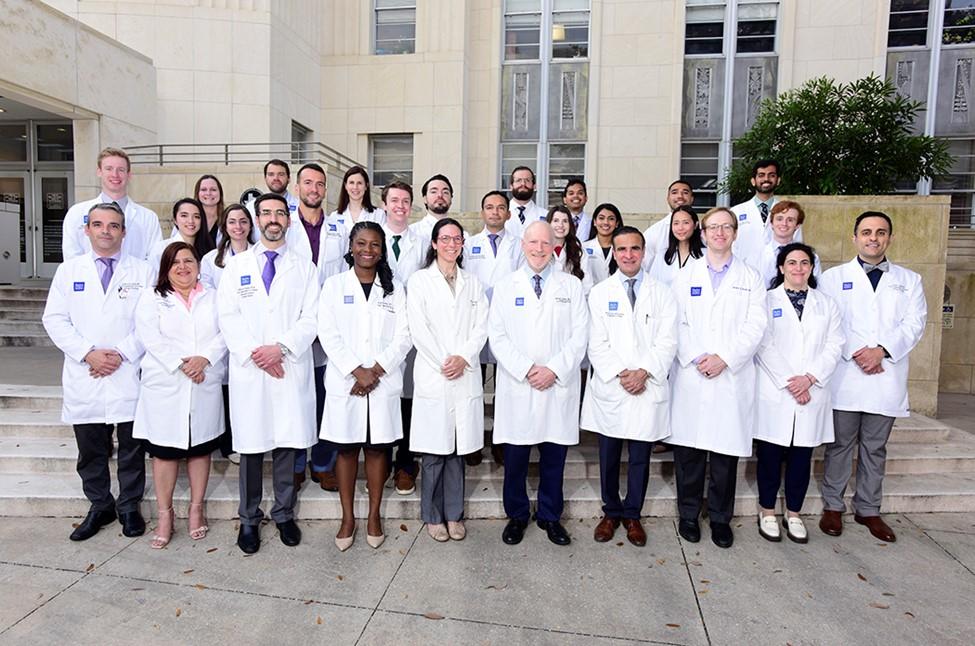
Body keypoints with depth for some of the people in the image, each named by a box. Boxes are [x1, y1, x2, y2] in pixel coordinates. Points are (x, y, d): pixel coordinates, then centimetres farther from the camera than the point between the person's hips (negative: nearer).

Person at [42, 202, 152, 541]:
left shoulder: (143, 271, 4)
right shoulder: (68, 270, 9)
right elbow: (54, 319, 4)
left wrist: (122, 354, -12)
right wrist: (88, 354, -9)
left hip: (130, 376, -2)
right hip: (84, 377, 2)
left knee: (131, 447, 7)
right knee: (90, 449, 11)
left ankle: (129, 506, 22)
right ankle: (99, 506, 28)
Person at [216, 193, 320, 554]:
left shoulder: (304, 267, 9)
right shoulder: (236, 266, 10)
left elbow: (311, 318, 0)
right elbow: (228, 317, 2)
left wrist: (281, 347, -13)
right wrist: (254, 353, -11)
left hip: (291, 368, 0)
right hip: (248, 369, 0)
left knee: (287, 444, 6)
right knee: (251, 446, 6)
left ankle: (284, 514, 21)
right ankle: (249, 519, 21)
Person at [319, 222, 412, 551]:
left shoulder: (394, 288, 8)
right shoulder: (334, 285, 5)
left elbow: (403, 336, 0)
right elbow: (328, 334, -4)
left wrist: (376, 370, -11)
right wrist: (356, 371, -13)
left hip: (383, 384, 1)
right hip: (345, 382, 0)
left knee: (377, 448, 8)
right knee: (346, 449, 6)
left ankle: (374, 516, 22)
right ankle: (348, 517, 20)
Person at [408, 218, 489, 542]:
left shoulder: (473, 283, 14)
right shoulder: (420, 280, 4)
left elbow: (481, 326, 6)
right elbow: (418, 328, -5)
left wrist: (463, 357, -9)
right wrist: (444, 362, -11)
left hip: (466, 377, 3)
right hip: (433, 377, -3)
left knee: (458, 449, 8)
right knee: (434, 450, 2)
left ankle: (454, 515, 21)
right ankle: (433, 516, 18)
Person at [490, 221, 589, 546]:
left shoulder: (572, 286, 7)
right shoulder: (505, 287, 8)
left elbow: (580, 335, 1)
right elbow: (497, 335, 0)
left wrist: (555, 370, -11)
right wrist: (526, 370, -11)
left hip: (559, 387, 0)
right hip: (517, 387, 0)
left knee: (554, 458, 9)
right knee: (515, 458, 7)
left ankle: (550, 516, 27)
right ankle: (516, 516, 26)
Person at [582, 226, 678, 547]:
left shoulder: (662, 293, 6)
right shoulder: (600, 292, 4)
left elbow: (667, 342, -1)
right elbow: (597, 344, -2)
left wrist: (644, 372, -14)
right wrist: (620, 374, -13)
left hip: (648, 389, 0)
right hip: (609, 388, 0)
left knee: (640, 457, 10)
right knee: (608, 457, 10)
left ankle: (632, 515, 27)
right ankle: (611, 512, 28)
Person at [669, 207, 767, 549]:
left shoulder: (750, 278, 11)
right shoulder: (685, 276, 12)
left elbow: (756, 326, 0)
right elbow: (676, 323, 3)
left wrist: (724, 358, -12)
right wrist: (695, 358, -11)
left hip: (733, 377, 0)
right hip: (691, 376, 0)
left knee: (727, 450, 4)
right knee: (688, 449, 4)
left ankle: (720, 518, 20)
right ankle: (688, 514, 20)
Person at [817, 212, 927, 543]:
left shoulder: (909, 280, 13)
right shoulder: (833, 277, 6)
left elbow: (914, 323, 1)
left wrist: (881, 350, -14)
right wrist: (856, 353, -15)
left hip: (886, 377, 2)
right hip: (844, 376, -2)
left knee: (875, 447, 11)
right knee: (840, 444, 6)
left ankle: (868, 509, 23)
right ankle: (832, 506, 17)